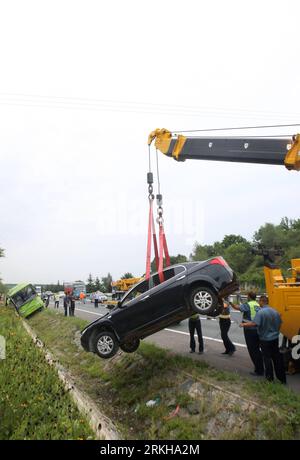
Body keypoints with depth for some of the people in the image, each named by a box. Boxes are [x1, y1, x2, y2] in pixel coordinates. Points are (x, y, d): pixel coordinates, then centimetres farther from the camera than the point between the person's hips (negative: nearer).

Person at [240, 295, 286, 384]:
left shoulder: (261, 312, -20)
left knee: (267, 358, 6)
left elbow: (254, 323, -29)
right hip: (275, 338, 6)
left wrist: (243, 324, -15)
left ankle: (270, 377, 14)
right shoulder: (275, 311, 2)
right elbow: (279, 324, 11)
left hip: (265, 339, -6)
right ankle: (282, 378, 21)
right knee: (277, 358, 14)